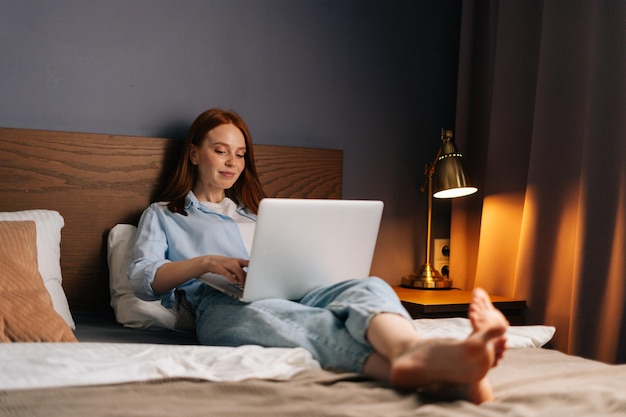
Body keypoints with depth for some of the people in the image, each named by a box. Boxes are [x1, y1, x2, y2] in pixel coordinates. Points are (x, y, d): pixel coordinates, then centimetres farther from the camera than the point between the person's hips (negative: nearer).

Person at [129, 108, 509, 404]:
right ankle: (431, 376, -69)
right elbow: (142, 279, 7)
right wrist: (205, 263, -12)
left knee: (367, 287, -32)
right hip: (224, 306, -4)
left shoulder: (252, 211, 38)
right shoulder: (162, 215, 26)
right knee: (314, 323, -40)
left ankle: (415, 352, -69)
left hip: (291, 295, 5)